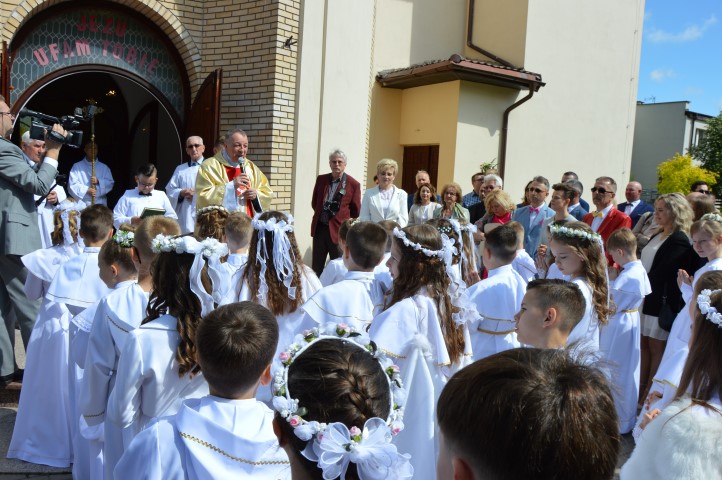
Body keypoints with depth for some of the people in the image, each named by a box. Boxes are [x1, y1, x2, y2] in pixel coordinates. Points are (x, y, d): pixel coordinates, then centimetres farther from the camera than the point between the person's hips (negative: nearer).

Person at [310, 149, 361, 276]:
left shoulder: (353, 184, -7)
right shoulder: (321, 179, 5)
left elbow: (356, 211, -2)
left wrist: (340, 215, 5)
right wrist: (323, 213, 8)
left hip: (339, 230, -4)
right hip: (319, 228, 4)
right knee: (316, 267, 12)